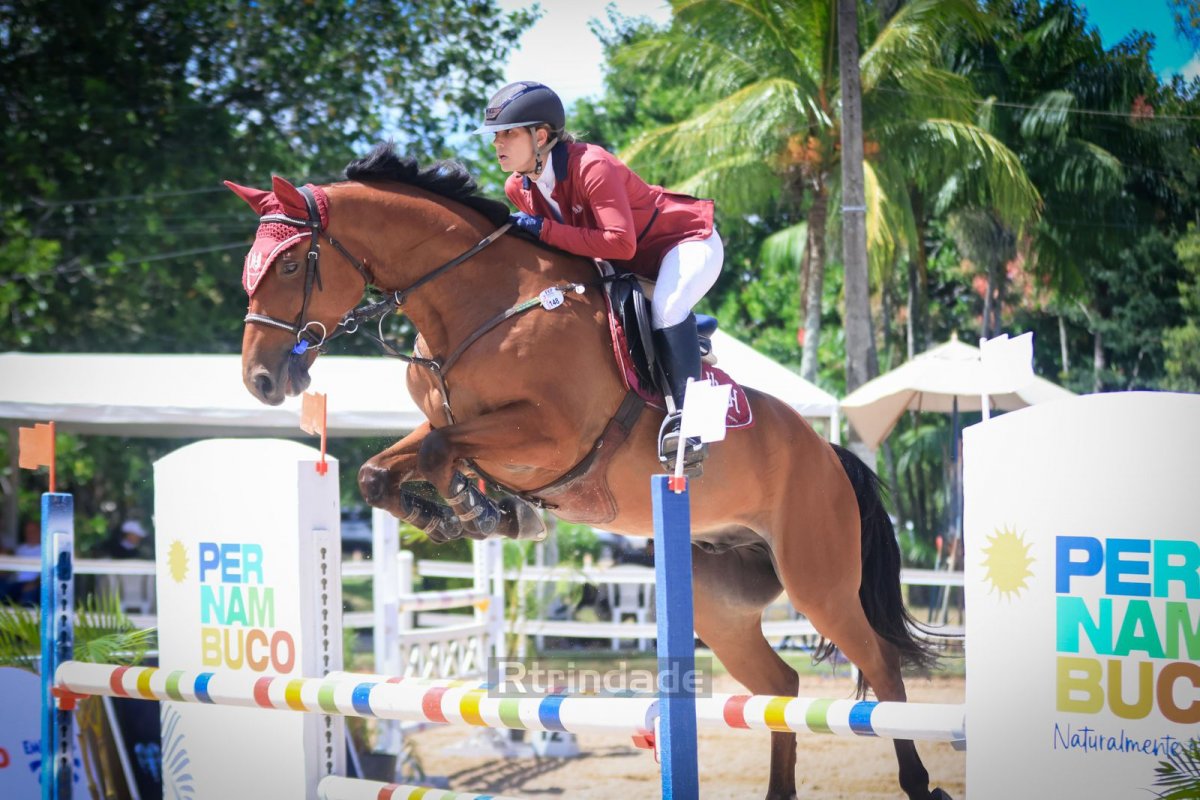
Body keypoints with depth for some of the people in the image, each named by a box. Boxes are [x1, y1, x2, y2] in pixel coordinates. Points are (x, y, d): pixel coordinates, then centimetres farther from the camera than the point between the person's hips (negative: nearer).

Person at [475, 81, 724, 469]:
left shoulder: (591, 167, -32)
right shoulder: (518, 188, -7)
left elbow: (621, 242, -40)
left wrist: (544, 230, -38)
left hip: (687, 242, -9)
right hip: (632, 270, 9)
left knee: (667, 306, -36)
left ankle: (684, 415, -35)